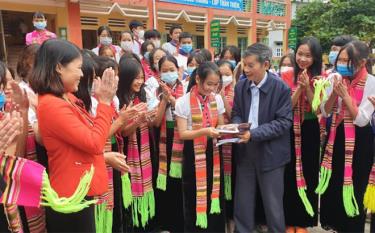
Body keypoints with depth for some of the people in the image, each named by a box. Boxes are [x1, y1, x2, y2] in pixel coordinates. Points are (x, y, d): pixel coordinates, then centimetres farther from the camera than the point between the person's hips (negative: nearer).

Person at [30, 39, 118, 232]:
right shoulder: (52, 105, -22)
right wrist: (105, 102, -17)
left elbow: (91, 134, 13)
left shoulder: (67, 99, 6)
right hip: (71, 198, -9)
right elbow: (94, 143, -23)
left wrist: (103, 100, 1)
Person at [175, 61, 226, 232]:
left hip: (213, 152, 4)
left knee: (216, 197, 10)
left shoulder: (217, 99, 1)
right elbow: (182, 134, -13)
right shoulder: (183, 102, -11)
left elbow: (220, 126, 9)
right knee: (194, 199, 7)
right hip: (193, 154, -3)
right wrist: (204, 131, -28)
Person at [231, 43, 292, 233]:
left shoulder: (281, 88, -13)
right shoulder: (240, 86, 2)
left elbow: (284, 122, -15)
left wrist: (253, 134, -24)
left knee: (272, 203, 10)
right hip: (245, 151, 5)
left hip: (270, 152, -4)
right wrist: (236, 126, -13)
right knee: (242, 201, 15)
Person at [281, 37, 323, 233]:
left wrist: (308, 86, -19)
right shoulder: (287, 76, -2)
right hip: (289, 131, 0)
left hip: (310, 132, 1)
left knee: (307, 175, 9)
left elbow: (317, 109, -9)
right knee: (289, 175, 6)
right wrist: (300, 87, -21)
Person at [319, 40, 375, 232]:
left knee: (354, 188, 8)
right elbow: (325, 112, -3)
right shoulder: (333, 78, -2)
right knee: (331, 185, 14)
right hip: (335, 136, 4)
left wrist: (345, 95, -24)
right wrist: (334, 93, -19)